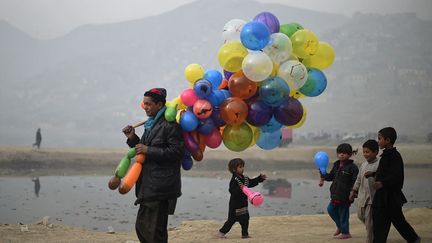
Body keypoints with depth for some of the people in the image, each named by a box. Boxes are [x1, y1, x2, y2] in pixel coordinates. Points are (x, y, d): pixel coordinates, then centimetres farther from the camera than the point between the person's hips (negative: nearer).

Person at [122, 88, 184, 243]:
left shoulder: (170, 125, -11)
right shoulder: (151, 124, 17)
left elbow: (176, 152, -18)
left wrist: (148, 150, -17)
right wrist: (132, 138, 7)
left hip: (161, 188, -10)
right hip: (148, 186, 10)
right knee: (141, 227, 12)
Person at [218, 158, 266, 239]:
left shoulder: (245, 178, 8)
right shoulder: (234, 180, -20)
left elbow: (252, 183, 23)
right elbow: (232, 191, -29)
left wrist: (260, 178, 19)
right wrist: (239, 189, -44)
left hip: (243, 203, 8)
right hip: (235, 204, -8)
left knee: (245, 219, 9)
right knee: (232, 220, -2)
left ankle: (245, 234, 19)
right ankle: (221, 232, 9)